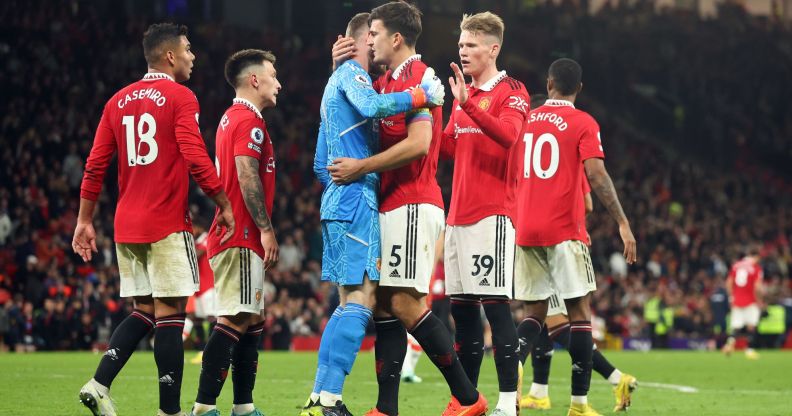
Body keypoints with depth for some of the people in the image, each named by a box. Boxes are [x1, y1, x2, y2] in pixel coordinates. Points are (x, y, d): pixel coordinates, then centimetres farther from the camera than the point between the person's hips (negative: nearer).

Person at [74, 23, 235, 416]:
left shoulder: (118, 101, 13)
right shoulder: (180, 97, -6)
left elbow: (95, 166, 11)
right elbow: (195, 159, -15)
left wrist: (84, 221, 16)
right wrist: (224, 204, -5)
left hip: (127, 224, 6)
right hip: (167, 224, -6)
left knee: (144, 310, 14)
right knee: (169, 312, -3)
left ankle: (99, 384, -2)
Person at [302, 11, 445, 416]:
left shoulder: (338, 78, 25)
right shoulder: (351, 74, -5)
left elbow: (321, 163, 29)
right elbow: (372, 106, -29)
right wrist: (421, 95, -21)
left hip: (338, 201, 10)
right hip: (356, 198, -10)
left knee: (351, 301, 10)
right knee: (359, 299, -14)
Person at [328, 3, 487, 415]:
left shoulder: (418, 77, -11)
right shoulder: (385, 82, 17)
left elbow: (418, 144, -22)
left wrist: (362, 167, -17)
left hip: (413, 205, -10)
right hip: (390, 207, 10)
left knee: (406, 304, -13)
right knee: (383, 305, 5)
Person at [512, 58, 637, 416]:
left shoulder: (526, 120, 11)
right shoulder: (583, 124, -3)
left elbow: (511, 175, 16)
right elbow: (597, 176, -13)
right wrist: (623, 223, -12)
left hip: (525, 231, 4)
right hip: (564, 231, -4)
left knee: (536, 312, 11)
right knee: (579, 311, 1)